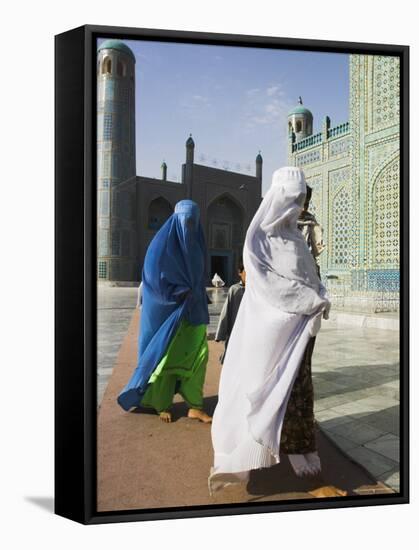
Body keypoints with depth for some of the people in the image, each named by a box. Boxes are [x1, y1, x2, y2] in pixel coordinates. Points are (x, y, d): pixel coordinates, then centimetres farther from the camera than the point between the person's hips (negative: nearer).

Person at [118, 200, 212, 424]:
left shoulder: (194, 245, 10)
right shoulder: (161, 243, -9)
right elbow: (154, 279, -14)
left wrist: (196, 301, 4)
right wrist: (182, 293, -15)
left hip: (189, 310, 6)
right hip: (165, 309, -5)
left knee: (198, 353, -2)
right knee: (164, 355, 3)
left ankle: (195, 406, 6)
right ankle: (162, 405, 20)